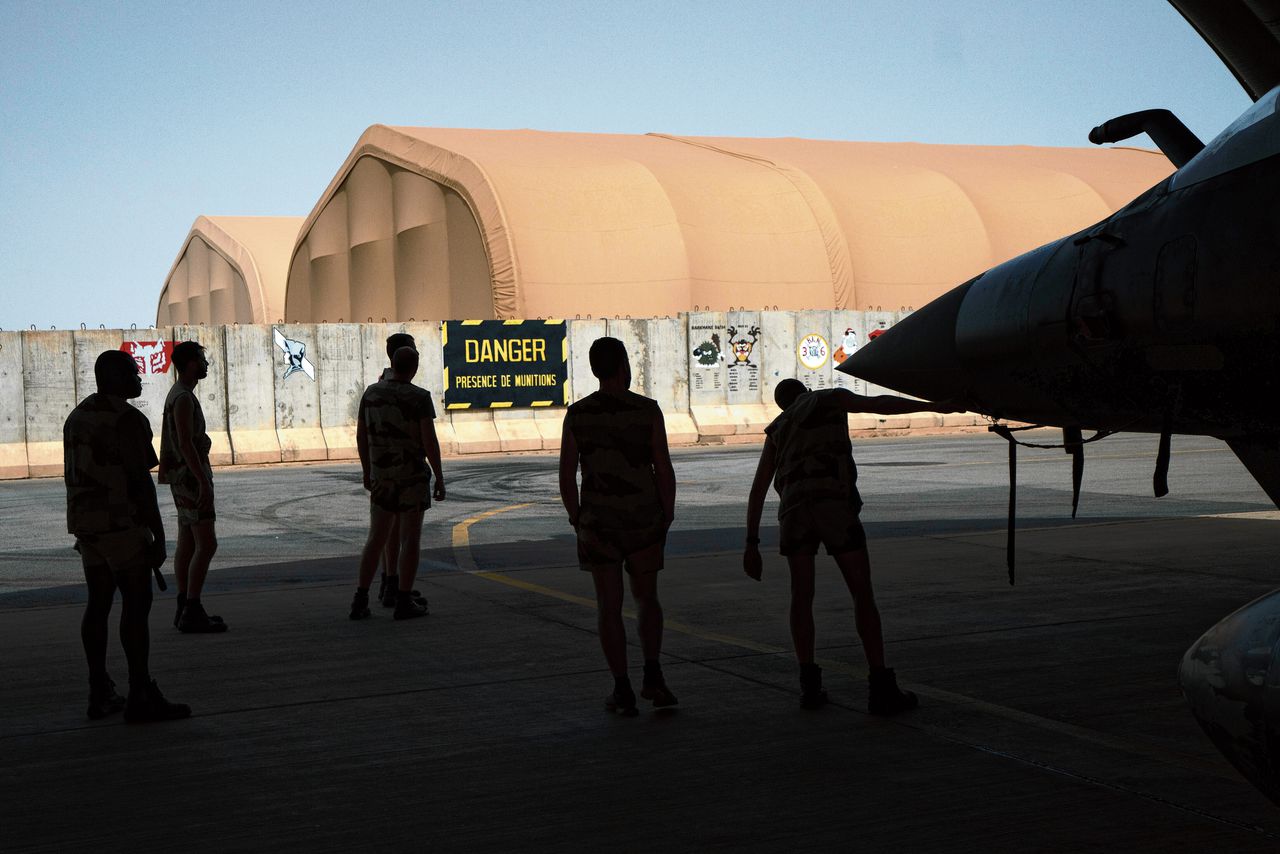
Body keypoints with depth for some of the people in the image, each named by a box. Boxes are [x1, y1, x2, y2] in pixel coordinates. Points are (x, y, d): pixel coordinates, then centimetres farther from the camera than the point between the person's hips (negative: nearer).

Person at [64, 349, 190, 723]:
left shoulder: (78, 416, 13)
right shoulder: (127, 420, -14)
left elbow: (73, 477, 18)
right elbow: (140, 482, -18)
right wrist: (159, 536, -14)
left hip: (86, 523, 9)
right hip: (122, 523, -9)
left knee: (98, 604, 11)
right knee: (136, 605, -6)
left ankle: (100, 694, 13)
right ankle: (141, 698, -7)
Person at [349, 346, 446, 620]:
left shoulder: (371, 392, 2)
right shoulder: (420, 397, -13)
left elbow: (361, 435, 7)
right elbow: (430, 441, -17)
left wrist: (367, 471, 18)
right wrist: (440, 478, -8)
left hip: (382, 475, 5)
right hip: (412, 476, -5)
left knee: (376, 538, 12)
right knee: (410, 538, 3)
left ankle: (360, 601, 7)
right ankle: (404, 603, 4)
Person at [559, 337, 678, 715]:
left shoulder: (577, 414, -4)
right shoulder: (647, 410, -7)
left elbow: (566, 476, -3)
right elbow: (664, 470, -8)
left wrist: (577, 519, 10)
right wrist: (667, 517, 4)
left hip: (599, 524, 0)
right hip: (644, 521, 0)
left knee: (609, 606, 8)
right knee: (646, 599, 17)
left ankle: (623, 689, 5)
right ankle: (652, 676, 4)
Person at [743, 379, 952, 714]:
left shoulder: (778, 429, 31)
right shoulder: (830, 398, 23)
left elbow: (757, 490, 24)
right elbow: (878, 404, 4)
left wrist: (752, 544, 23)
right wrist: (933, 406, 1)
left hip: (794, 509, 3)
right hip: (835, 504, -3)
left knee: (802, 596, 17)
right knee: (862, 594, 3)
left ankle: (809, 685, 9)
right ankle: (882, 687, -3)